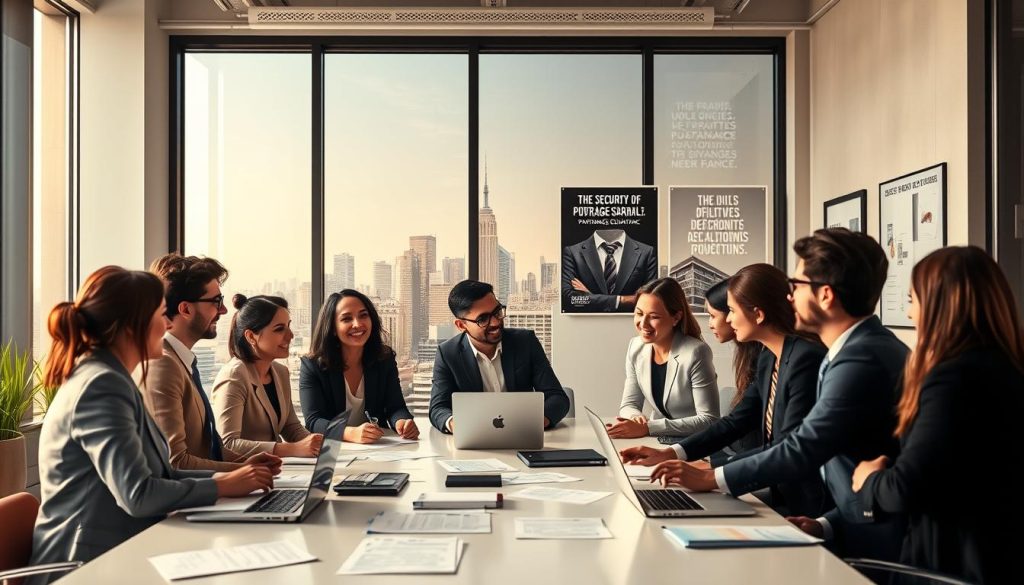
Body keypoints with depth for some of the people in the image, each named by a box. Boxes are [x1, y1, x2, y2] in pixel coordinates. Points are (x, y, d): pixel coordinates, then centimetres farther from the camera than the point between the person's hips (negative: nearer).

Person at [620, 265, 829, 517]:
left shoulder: (807, 358, -20)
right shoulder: (768, 358, 8)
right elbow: (736, 421, 9)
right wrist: (668, 454, 1)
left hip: (806, 508, -7)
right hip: (781, 495, 7)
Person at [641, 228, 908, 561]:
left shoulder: (861, 360, -22)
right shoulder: (863, 348, 9)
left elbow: (802, 449, -21)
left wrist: (709, 479, -13)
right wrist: (826, 524, 1)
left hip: (877, 546, -8)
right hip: (864, 531, 8)